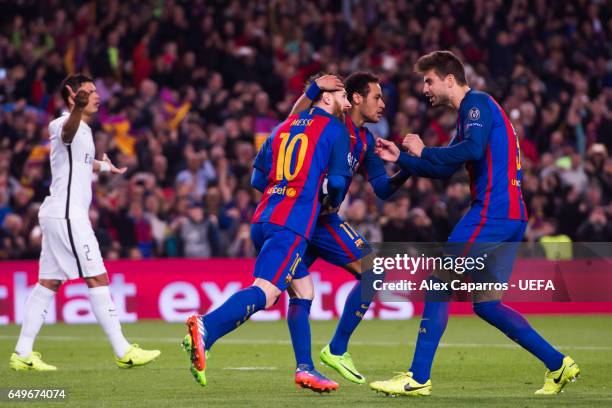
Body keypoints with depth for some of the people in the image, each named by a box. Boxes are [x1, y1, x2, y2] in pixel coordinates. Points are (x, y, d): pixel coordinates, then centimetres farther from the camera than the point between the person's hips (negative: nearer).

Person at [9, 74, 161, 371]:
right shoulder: (66, 125, -12)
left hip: (58, 215, 10)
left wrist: (103, 166, 60)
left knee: (48, 283, 8)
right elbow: (67, 131, -40)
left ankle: (23, 354, 9)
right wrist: (78, 109, -62)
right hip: (66, 215, -10)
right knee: (98, 279, -8)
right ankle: (123, 352, -7)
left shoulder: (83, 130, 19)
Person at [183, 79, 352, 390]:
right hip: (294, 225, -8)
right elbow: (337, 181, -5)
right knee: (265, 292, -20)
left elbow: (258, 179, 21)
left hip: (263, 219, 8)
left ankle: (305, 368, 16)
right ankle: (206, 328, -42)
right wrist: (330, 205, 15)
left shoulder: (284, 127, 22)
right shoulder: (335, 130, 4)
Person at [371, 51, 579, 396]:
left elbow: (473, 149, -24)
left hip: (492, 211, -10)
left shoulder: (477, 103, -6)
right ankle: (558, 365, 9)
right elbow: (445, 169, 29)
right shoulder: (471, 111, 24)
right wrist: (401, 158, 23)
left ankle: (418, 378, -7)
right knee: (486, 303, 11)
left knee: (438, 284, -7)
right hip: (512, 216, 10)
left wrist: (424, 152, -12)